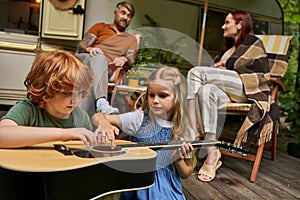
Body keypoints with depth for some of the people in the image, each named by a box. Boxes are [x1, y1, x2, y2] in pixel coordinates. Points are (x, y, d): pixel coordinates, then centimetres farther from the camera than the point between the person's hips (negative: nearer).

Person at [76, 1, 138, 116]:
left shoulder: (132, 39, 29)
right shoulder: (101, 26, 27)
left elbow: (131, 62, 11)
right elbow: (81, 45, 13)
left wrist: (124, 59, -14)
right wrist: (89, 49, -12)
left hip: (106, 68, 1)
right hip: (84, 58, 0)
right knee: (98, 57, -38)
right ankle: (101, 102, -60)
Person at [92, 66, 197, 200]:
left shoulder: (185, 133, -1)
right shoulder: (140, 119, -4)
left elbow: (185, 175, 9)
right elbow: (97, 117, -8)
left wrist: (179, 159, -11)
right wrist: (103, 123, -31)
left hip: (166, 188, 1)